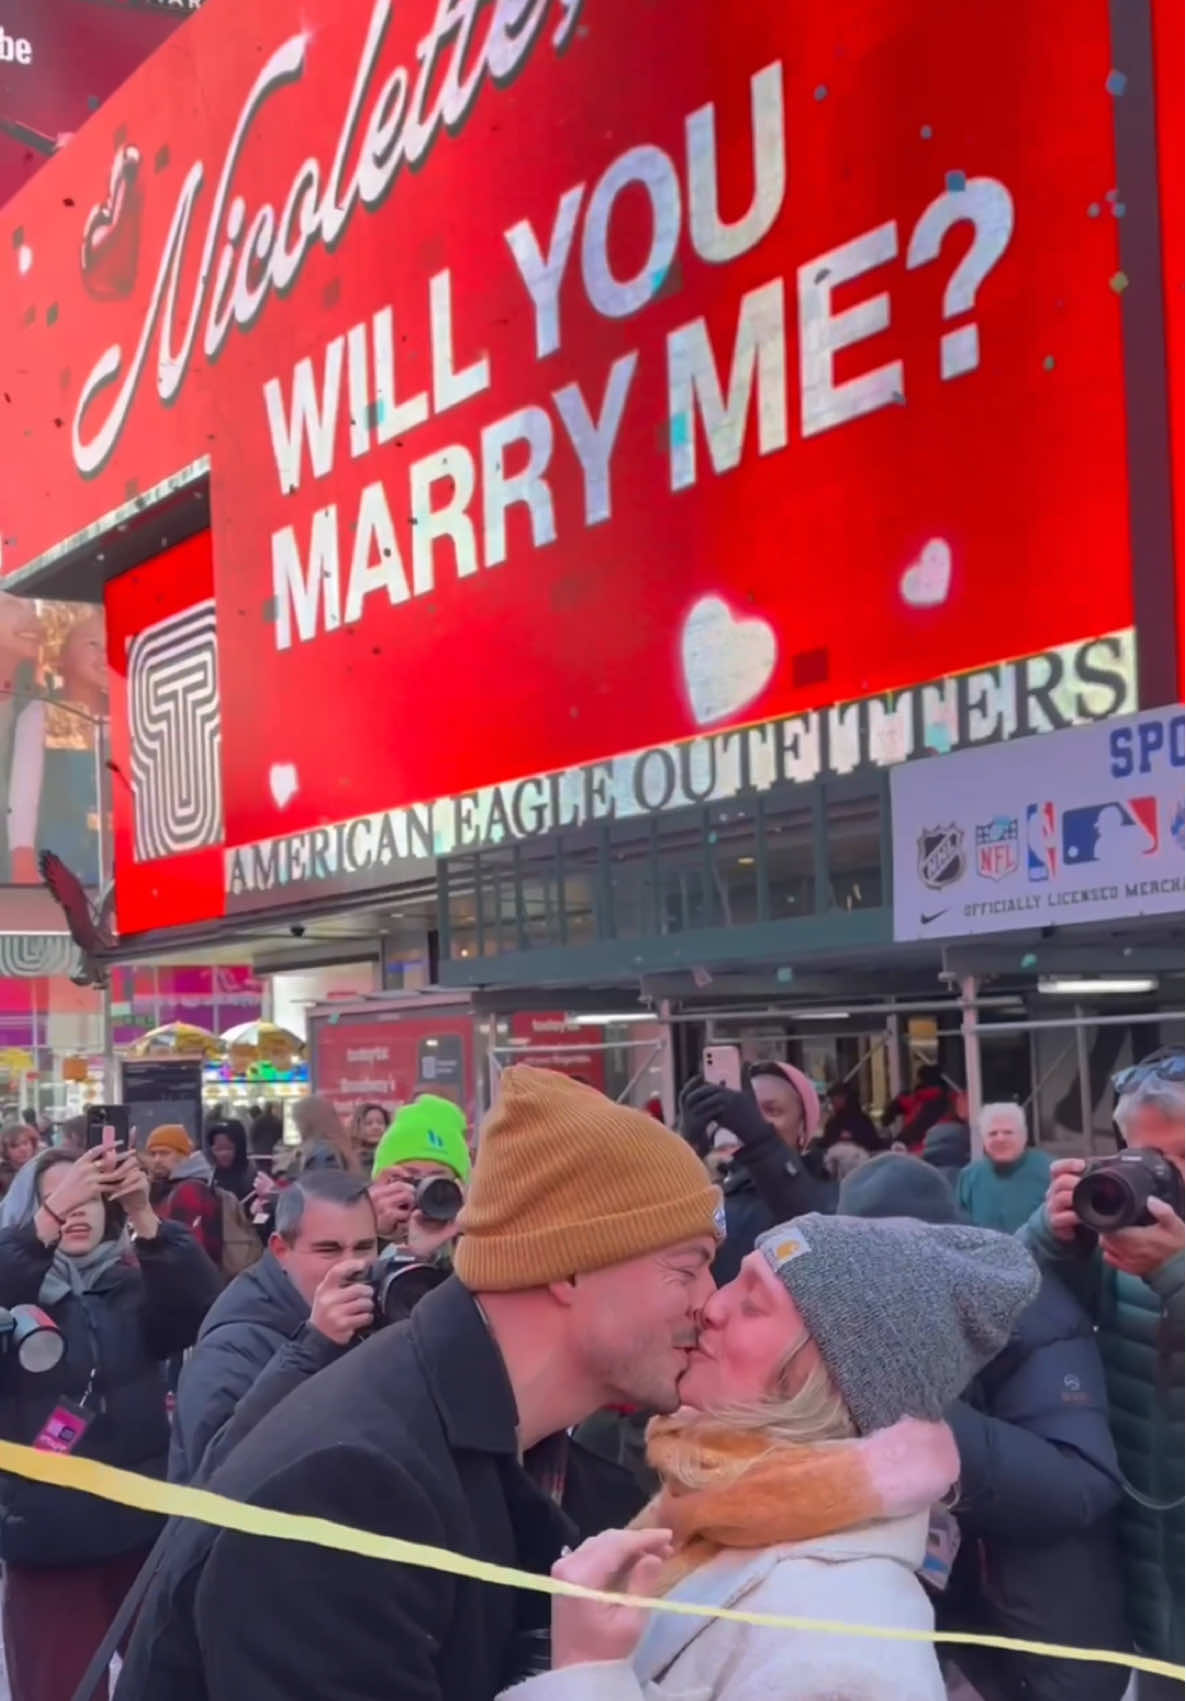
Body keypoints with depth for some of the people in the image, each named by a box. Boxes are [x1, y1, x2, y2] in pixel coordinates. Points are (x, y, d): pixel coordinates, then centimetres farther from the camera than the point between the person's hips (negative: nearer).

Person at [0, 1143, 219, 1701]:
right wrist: (49, 1216, -35)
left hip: (143, 1519, 2)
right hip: (48, 1531, -2)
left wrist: (144, 1215, -28)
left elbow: (198, 1305, -14)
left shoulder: (135, 1285, 5)